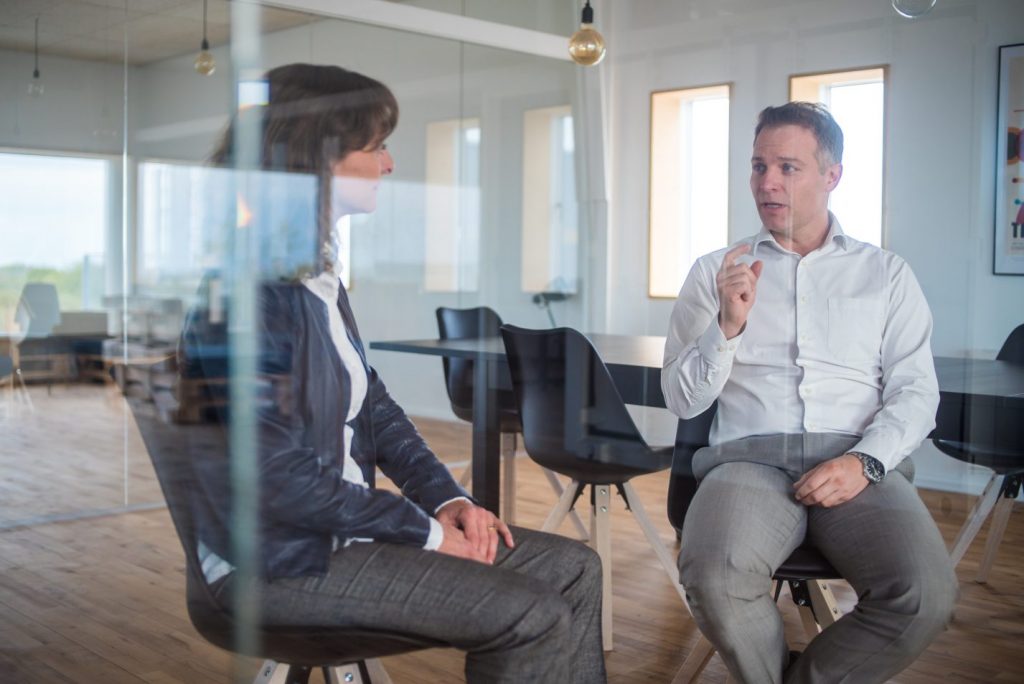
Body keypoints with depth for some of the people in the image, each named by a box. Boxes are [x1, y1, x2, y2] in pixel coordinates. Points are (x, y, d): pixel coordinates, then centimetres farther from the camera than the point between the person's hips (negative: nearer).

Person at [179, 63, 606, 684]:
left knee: (575, 570, 2)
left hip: (343, 521, 9)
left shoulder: (320, 275, 10)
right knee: (534, 620, -19)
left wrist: (447, 499, 0)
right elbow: (281, 478, -22)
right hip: (281, 559, -9)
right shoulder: (251, 286, -20)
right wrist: (425, 533, -14)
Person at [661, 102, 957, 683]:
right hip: (751, 459, 0)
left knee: (928, 595, -28)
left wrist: (865, 461, -12)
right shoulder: (715, 272, 14)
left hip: (858, 465, 1)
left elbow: (916, 393, 6)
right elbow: (682, 400, 8)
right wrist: (729, 324, -8)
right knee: (715, 579, -33)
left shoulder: (887, 274, 15)